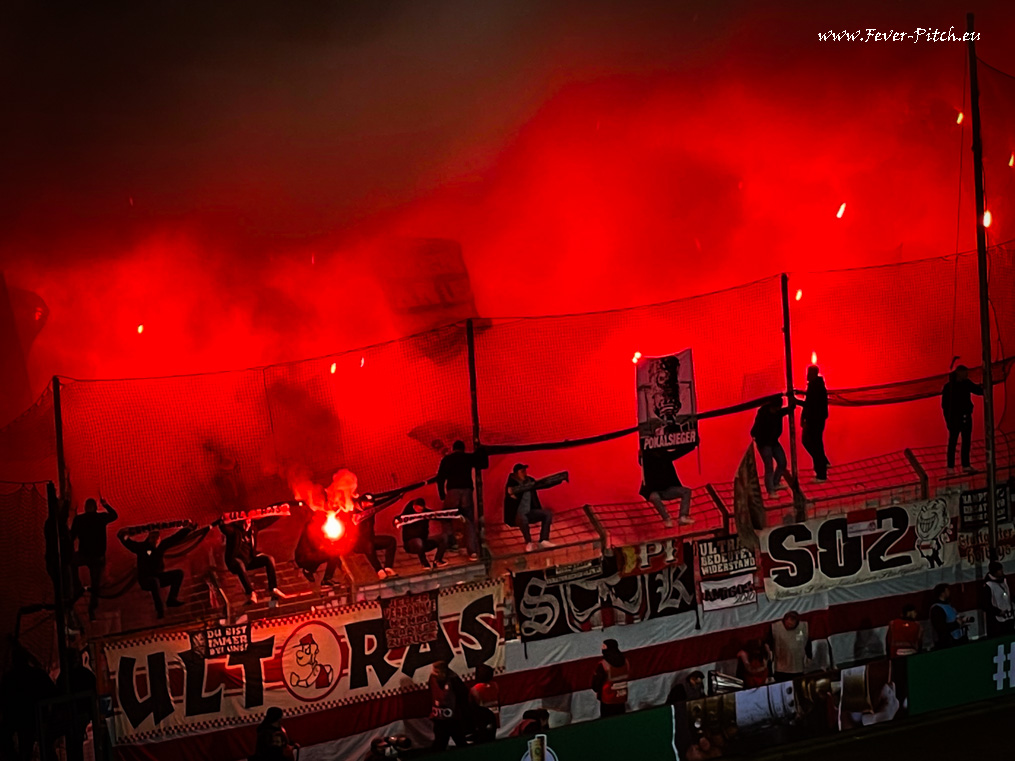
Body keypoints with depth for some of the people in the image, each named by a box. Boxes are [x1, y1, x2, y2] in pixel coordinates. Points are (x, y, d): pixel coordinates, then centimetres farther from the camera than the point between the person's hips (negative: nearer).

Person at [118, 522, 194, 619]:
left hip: (158, 576, 6)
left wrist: (188, 528, -2)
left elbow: (176, 538, 5)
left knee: (178, 573, -9)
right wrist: (122, 536, -48)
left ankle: (172, 599, -8)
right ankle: (159, 610, -33)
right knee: (155, 581, -40)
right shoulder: (141, 547, -11)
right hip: (145, 580, -6)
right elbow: (129, 543, -26)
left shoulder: (161, 546, 2)